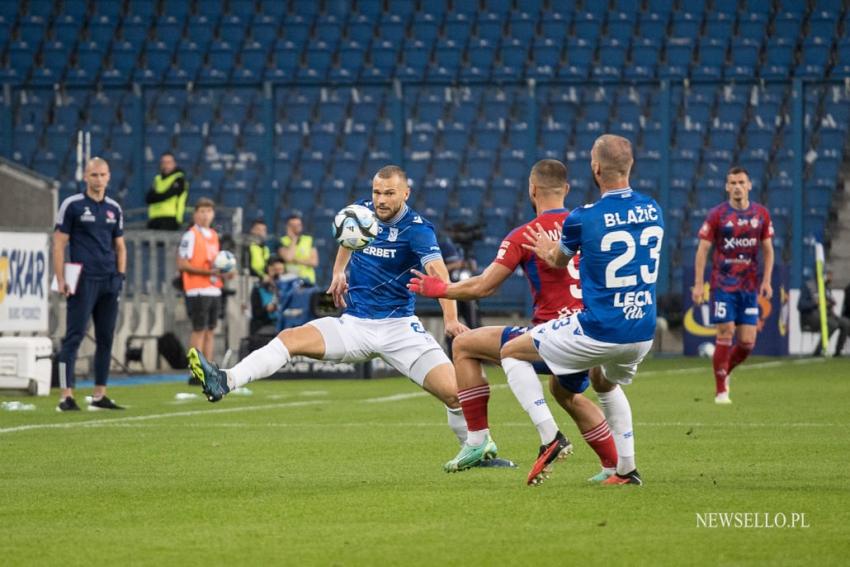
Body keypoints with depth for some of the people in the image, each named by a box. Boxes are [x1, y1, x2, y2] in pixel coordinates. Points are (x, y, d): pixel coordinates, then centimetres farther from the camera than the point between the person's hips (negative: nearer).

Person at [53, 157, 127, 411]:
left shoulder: (114, 209, 14)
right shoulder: (72, 205, -1)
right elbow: (59, 243, -3)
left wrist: (121, 275, 8)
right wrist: (61, 279, -10)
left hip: (109, 283, 6)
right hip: (83, 282, -6)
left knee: (106, 338, 8)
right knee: (74, 337, -8)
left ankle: (99, 395, 14)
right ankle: (66, 396, -10)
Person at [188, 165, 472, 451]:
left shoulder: (417, 229, -13)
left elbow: (438, 272, -30)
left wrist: (451, 319, -45)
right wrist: (338, 271, 17)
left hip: (399, 328, -4)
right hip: (355, 325, 4)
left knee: (453, 391, -16)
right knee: (291, 338, -18)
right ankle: (225, 381, -31)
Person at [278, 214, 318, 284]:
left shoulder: (309, 240, 8)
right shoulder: (283, 241, 1)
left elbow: (314, 262, 2)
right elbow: (288, 258, -16)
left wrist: (297, 260, -8)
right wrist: (293, 240, -7)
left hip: (308, 279, 2)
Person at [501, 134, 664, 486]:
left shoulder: (582, 219, -14)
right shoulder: (653, 210, 3)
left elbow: (559, 261, 7)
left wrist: (549, 253, 34)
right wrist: (555, 252, 32)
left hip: (600, 332, -6)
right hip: (643, 333, 6)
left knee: (512, 351, 10)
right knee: (605, 381, 37)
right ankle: (627, 469, 28)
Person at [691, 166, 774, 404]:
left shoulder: (761, 214, 5)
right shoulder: (717, 215, -4)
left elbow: (768, 249, 12)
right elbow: (702, 249, -2)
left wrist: (766, 281, 2)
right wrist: (698, 284, -8)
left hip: (750, 287, 3)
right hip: (723, 284, -3)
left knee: (747, 343, -1)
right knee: (725, 334, -9)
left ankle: (725, 371, 29)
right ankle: (721, 391, 1)